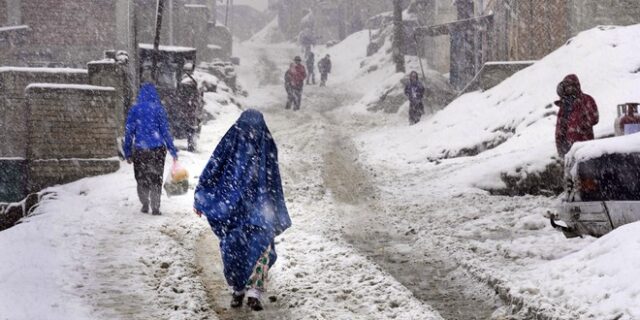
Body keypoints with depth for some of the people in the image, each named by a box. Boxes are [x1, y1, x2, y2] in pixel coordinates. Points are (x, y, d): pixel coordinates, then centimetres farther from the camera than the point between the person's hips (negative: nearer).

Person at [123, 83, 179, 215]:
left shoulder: (135, 109, 0)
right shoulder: (158, 109, -3)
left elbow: (129, 131, 1)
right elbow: (165, 130, -2)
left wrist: (127, 152, 9)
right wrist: (173, 150, 3)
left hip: (139, 149, 1)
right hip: (157, 149, -1)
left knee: (141, 178, 15)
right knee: (156, 179, 8)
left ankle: (145, 204, 12)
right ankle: (155, 207, 5)